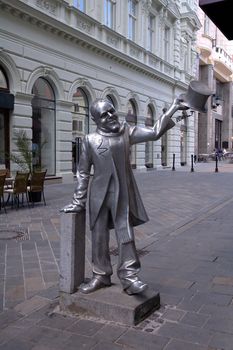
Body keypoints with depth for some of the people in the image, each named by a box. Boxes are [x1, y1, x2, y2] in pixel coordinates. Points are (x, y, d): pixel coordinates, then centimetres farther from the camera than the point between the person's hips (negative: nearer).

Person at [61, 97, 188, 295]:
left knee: (126, 236, -1)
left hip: (122, 194, 0)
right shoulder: (90, 140, 0)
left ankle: (129, 277, 9)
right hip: (99, 194, 1)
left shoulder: (127, 132, 2)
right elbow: (83, 172, 4)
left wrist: (172, 110, -8)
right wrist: (79, 201, 3)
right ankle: (101, 276, 24)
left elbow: (155, 133, -2)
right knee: (99, 237, 9)